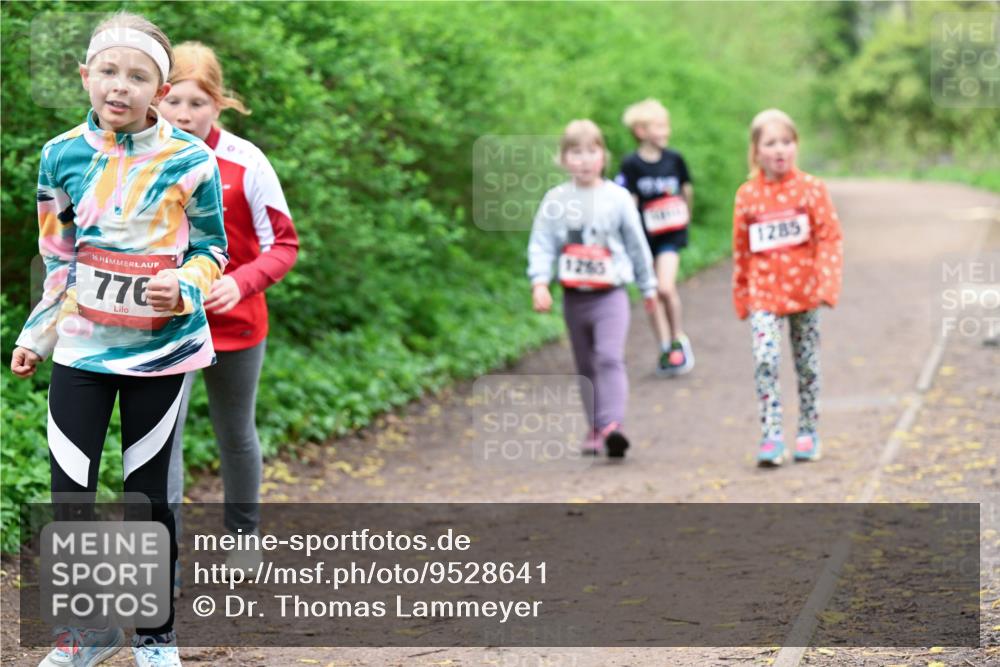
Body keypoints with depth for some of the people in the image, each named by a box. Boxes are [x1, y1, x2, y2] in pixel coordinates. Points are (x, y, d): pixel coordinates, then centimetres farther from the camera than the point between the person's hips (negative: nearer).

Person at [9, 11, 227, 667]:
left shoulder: (190, 160, -9)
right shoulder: (63, 155, -2)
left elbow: (211, 250, 1)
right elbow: (58, 259, 10)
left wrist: (182, 285, -19)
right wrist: (37, 335, 11)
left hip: (161, 347, -2)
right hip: (81, 344, 2)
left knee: (149, 494, 7)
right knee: (70, 491, 0)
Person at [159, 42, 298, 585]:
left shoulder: (245, 163, -12)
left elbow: (283, 244, -7)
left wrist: (241, 281, -24)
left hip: (236, 325, 0)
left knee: (236, 436, 18)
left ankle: (243, 534, 41)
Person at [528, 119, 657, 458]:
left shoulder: (618, 197, -1)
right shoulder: (555, 201, 1)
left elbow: (636, 244, 8)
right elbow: (541, 244, -2)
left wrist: (648, 286, 14)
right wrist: (540, 282, -16)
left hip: (610, 294, -3)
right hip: (574, 297, 3)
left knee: (610, 357, -19)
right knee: (586, 366, 12)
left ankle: (612, 425, -28)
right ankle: (595, 428, 23)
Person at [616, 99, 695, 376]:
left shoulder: (675, 159, 1)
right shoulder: (631, 165, -7)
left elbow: (687, 190, 17)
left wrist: (685, 216, 25)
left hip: (670, 234, 0)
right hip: (643, 235, 0)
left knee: (666, 287, -18)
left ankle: (679, 338, 2)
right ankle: (666, 348, 18)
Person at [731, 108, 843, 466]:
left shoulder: (811, 188, -3)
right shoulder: (747, 195, 1)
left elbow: (830, 239, -5)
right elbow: (741, 250, 8)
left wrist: (828, 285, -14)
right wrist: (741, 297, 11)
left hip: (804, 291, 0)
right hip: (763, 293, 0)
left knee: (807, 365, 10)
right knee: (764, 359, -17)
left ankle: (808, 433, 25)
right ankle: (771, 437, -14)